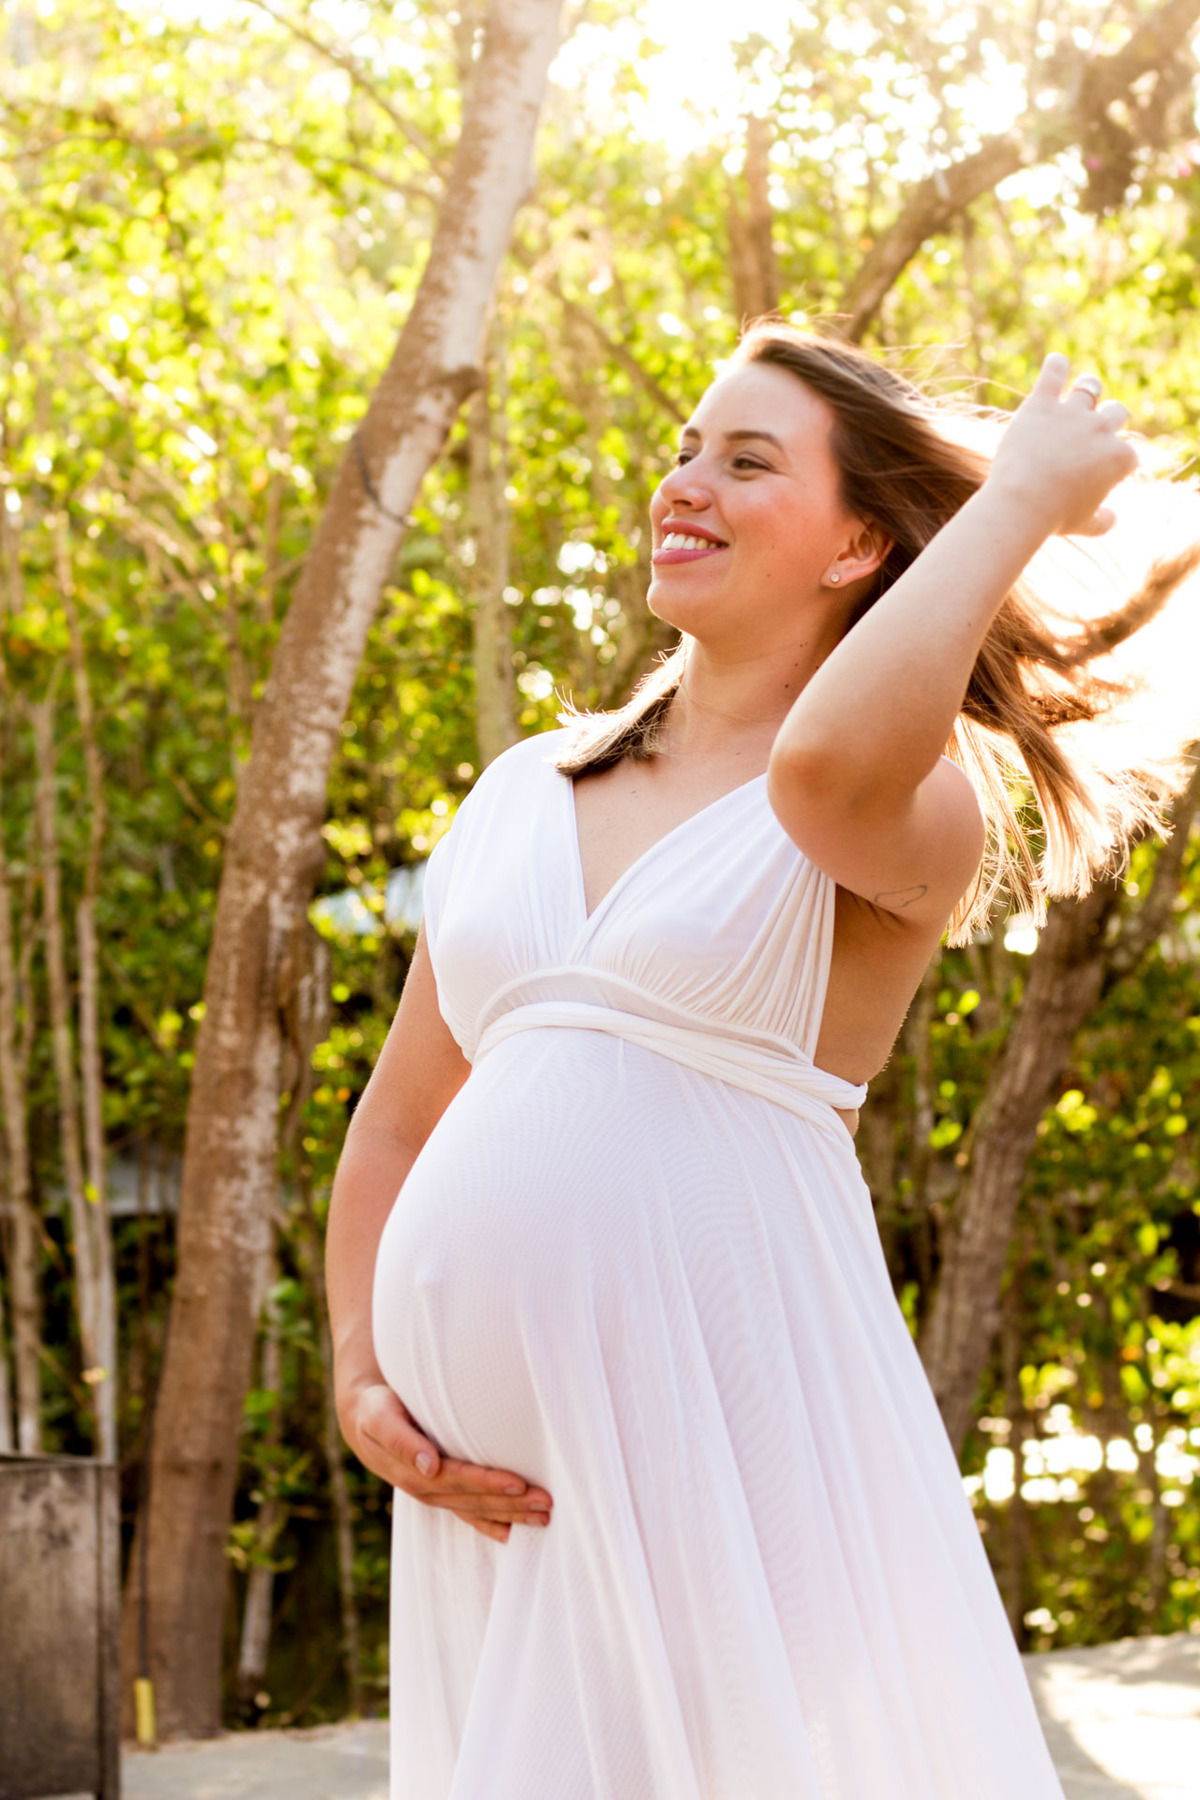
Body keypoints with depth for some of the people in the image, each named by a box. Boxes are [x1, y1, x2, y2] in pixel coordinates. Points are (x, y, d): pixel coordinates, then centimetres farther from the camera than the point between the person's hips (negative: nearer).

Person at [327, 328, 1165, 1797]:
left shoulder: (925, 807, -1)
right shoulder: (527, 791, 15)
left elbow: (827, 766, -27)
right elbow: (396, 1126, 19)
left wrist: (1024, 495, -14)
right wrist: (362, 1388, 5)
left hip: (726, 1425, -5)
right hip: (501, 1467, 5)